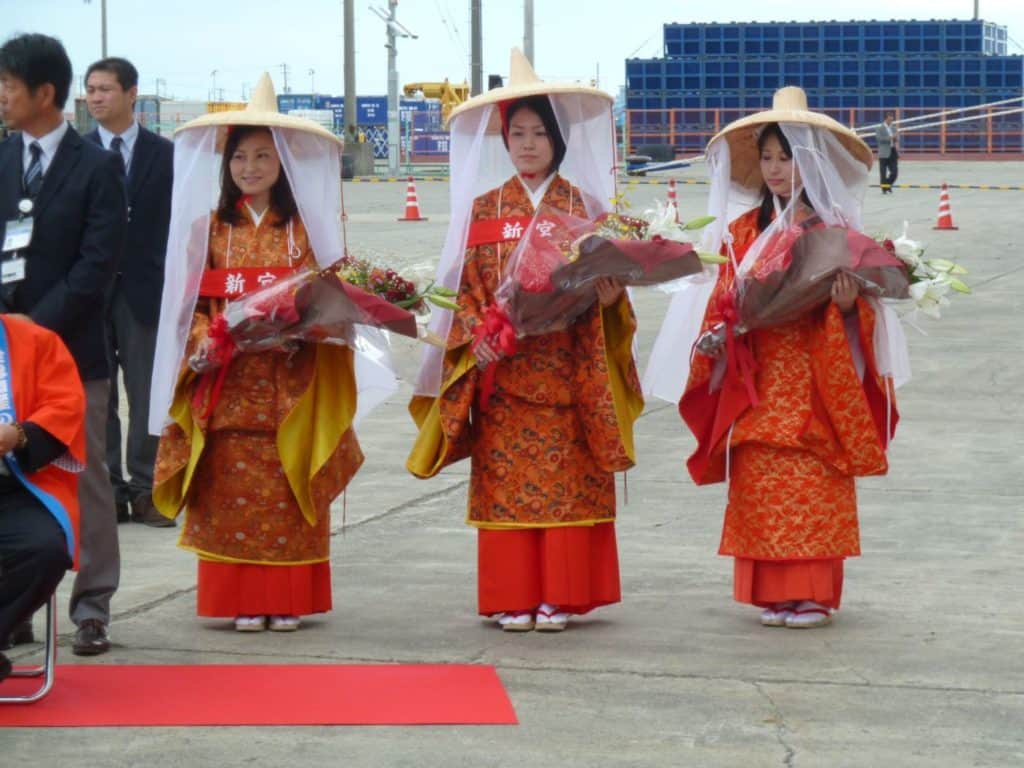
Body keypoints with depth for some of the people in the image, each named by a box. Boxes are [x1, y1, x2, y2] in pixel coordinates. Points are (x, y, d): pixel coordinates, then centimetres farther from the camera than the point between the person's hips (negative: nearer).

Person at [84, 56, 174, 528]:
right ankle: (106, 488, 9)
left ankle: (145, 489, 8)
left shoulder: (164, 154, 3)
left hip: (145, 290, 0)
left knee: (148, 398, 3)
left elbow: (177, 224, 3)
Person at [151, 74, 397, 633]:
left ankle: (288, 600, 6)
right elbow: (191, 301, 6)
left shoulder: (306, 229, 6)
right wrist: (204, 339, -12)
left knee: (289, 496, -1)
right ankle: (244, 601, 4)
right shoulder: (209, 228, 8)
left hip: (292, 386, -1)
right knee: (232, 491, -1)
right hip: (229, 385, 1)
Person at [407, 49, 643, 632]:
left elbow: (604, 280, 7)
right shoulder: (485, 208, 8)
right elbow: (467, 286, 5)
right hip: (502, 367, 0)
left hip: (567, 369, 0)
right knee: (505, 478, 0)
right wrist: (477, 334, -11)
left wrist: (607, 295, -15)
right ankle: (512, 599, 5)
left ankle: (559, 596, 4)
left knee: (567, 480, -1)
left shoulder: (583, 206, 7)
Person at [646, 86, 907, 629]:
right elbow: (722, 300, 11)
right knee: (760, 483, 0)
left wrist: (849, 305, -21)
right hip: (759, 380, 3)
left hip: (817, 377, -3)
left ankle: (814, 593, 2)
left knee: (813, 487, -4)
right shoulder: (743, 231, 9)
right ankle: (773, 592, 7)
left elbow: (859, 306, 1)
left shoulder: (835, 230, 1)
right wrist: (719, 330, -8)